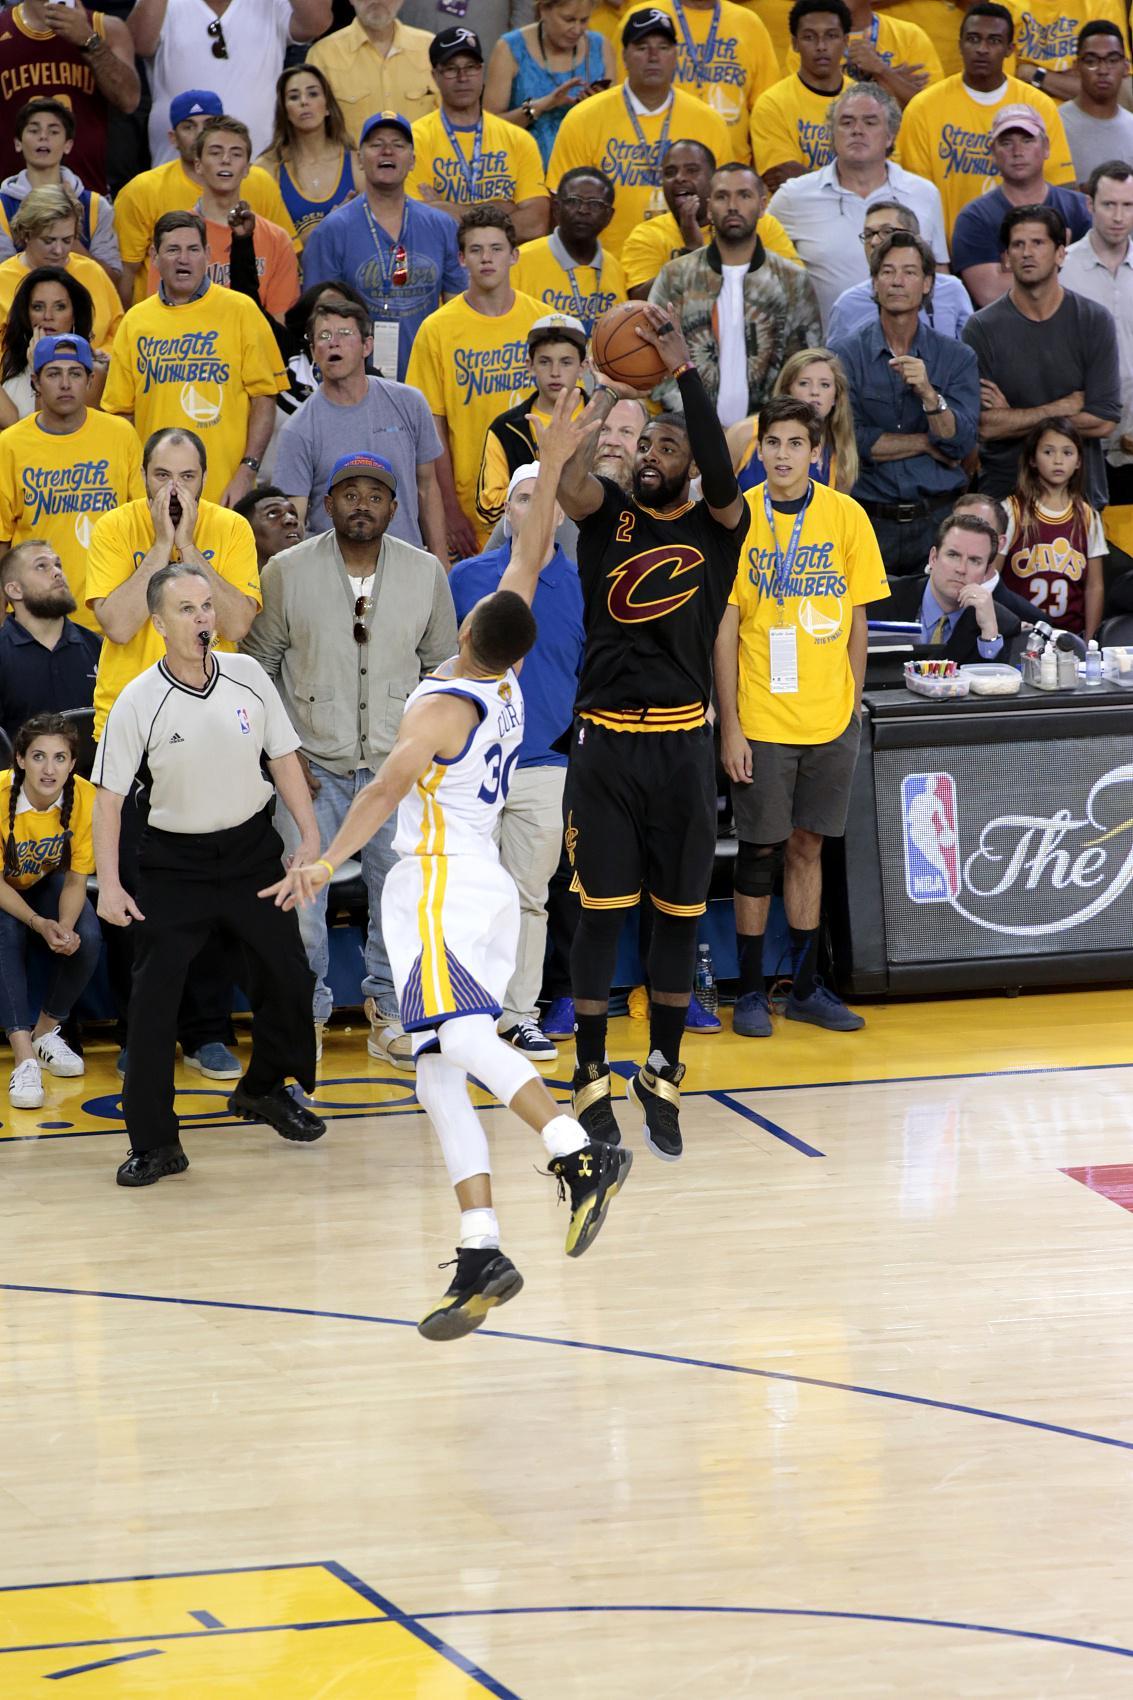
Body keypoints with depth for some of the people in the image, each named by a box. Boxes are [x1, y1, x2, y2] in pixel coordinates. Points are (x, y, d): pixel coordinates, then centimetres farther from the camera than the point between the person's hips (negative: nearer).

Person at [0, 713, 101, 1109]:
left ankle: (45, 1032, 5)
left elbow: (76, 880, -15)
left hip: (45, 884, 3)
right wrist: (40, 924, -37)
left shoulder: (85, 799, -26)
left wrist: (65, 926, -35)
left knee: (86, 938, -22)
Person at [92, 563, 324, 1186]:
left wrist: (310, 836, -2)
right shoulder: (138, 702, -15)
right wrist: (109, 884, -17)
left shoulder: (248, 677, -6)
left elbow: (283, 758, 4)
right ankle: (154, 1143, -4)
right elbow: (108, 795, -11)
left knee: (286, 976, 8)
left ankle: (265, 1090, 34)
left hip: (251, 848, 3)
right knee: (152, 999, -11)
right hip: (173, 860, -3)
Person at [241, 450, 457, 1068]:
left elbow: (442, 665, 12)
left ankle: (388, 1013, 18)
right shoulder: (287, 571, -3)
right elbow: (258, 664, 4)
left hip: (398, 765, 2)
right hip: (312, 763, -2)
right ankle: (306, 1015, 10)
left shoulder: (426, 573, 2)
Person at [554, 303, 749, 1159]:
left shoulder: (715, 527, 2)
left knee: (680, 915, 7)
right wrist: (608, 392, -31)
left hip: (683, 745, 0)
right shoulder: (609, 514, 4)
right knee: (602, 912, 2)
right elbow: (569, 483, -18)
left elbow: (723, 480, -20)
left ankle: (663, 1074, 19)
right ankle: (592, 1080, 10)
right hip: (605, 742, 0)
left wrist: (686, 370, -26)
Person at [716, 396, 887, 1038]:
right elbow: (725, 629, -5)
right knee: (762, 849, 3)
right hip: (761, 718, -2)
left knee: (808, 846, 10)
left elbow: (857, 619, 7)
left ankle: (807, 987, 19)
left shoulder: (846, 516, 0)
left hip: (830, 719, 2)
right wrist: (730, 725, -8)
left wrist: (852, 703, 4)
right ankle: (752, 992, 12)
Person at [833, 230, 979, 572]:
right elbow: (850, 439, -10)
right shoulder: (850, 355, 1)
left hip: (939, 520, 1)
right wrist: (927, 444, -4)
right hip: (872, 520, -1)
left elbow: (962, 443, -5)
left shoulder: (956, 358, 5)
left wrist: (928, 393, -20)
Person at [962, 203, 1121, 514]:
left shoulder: (1095, 321, -1)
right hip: (1003, 492, -1)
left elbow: (1104, 421, -8)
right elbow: (985, 425, -11)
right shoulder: (982, 327, -4)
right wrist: (1066, 407, -9)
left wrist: (1014, 417, -9)